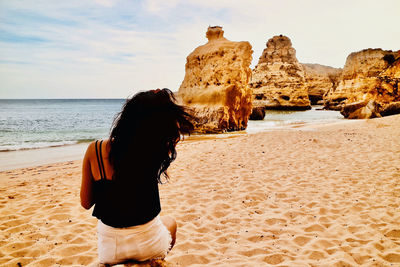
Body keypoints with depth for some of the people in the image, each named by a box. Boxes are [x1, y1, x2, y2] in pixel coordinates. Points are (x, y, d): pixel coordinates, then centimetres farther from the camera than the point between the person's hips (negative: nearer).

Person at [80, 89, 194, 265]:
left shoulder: (94, 151, -15)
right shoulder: (155, 151, -21)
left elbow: (86, 203, -3)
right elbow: (177, 128, 1)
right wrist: (163, 103, -1)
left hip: (109, 250, 2)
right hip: (150, 244, -2)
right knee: (170, 223, 35)